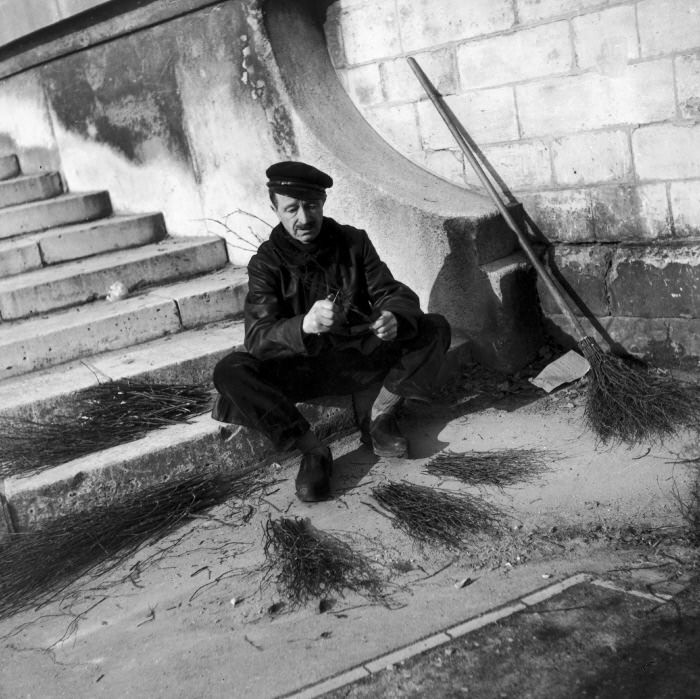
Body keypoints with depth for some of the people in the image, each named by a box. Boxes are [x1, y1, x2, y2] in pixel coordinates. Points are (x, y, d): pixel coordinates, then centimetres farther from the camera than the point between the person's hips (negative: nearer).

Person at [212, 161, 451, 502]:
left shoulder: (354, 242, -2)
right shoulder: (266, 262, -9)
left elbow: (393, 293, -7)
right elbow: (257, 336, -22)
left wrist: (394, 318, -34)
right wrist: (304, 325, -45)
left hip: (360, 357, 2)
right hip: (301, 369, -2)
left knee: (435, 329, -18)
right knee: (230, 371, -30)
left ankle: (379, 416, -7)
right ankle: (312, 449, -22)